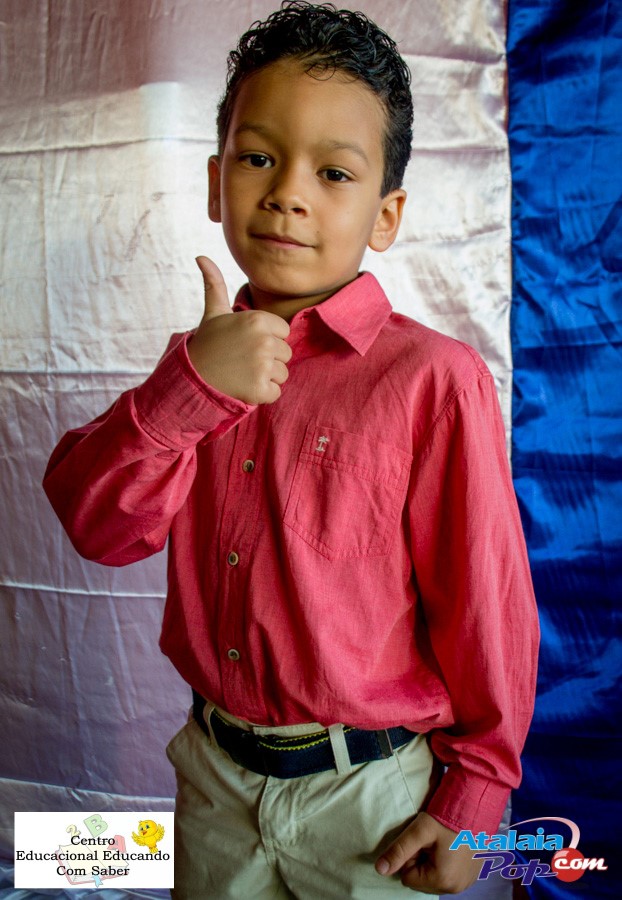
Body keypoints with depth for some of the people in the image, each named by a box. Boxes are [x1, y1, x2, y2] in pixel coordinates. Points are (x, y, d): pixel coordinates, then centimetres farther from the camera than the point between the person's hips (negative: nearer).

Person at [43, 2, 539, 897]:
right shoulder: (209, 360, 0)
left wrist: (471, 802, -6)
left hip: (370, 793, -4)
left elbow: (486, 606, -14)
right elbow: (99, 527, -9)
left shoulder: (435, 379, -19)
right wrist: (189, 386, -24)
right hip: (217, 777, 5)